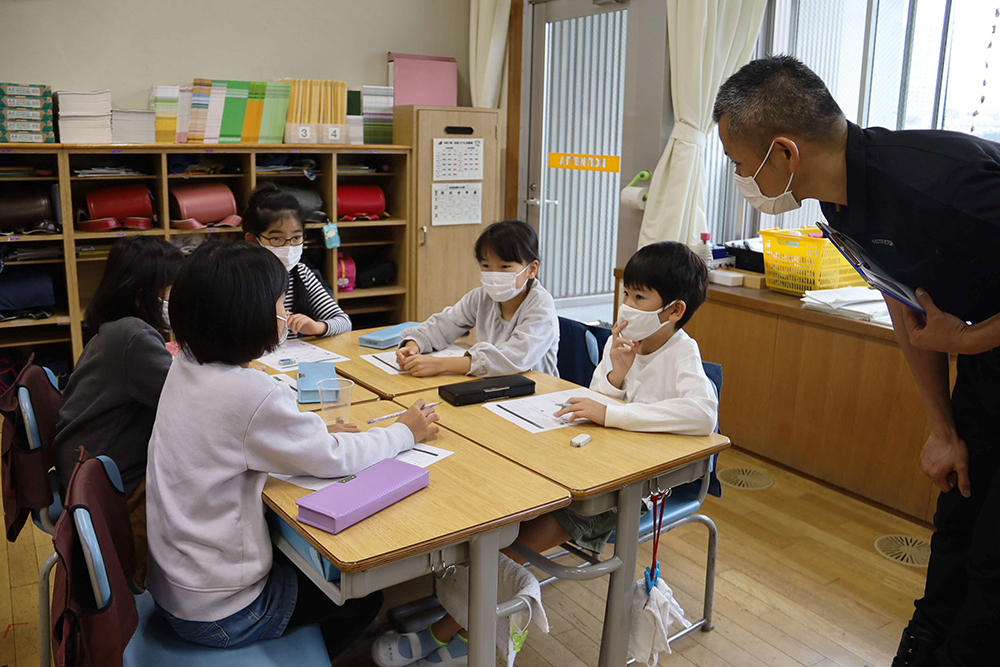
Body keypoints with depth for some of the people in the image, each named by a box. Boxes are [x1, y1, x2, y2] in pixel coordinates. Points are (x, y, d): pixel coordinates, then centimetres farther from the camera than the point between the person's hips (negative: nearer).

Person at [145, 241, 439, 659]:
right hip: (219, 615, -8)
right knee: (364, 593, 12)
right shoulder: (249, 393, -29)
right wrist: (406, 432, -4)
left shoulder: (186, 368, -4)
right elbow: (334, 459, -19)